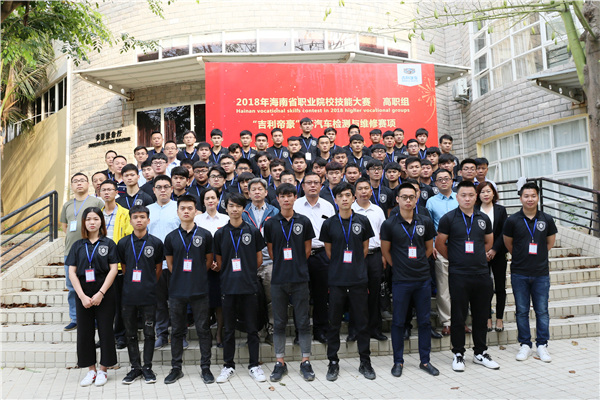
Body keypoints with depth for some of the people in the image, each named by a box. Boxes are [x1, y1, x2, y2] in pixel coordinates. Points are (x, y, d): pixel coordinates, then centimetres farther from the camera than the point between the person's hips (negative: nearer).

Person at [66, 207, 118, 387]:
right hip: (83, 295, 3)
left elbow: (113, 270, -5)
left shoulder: (108, 243, 1)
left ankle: (103, 370, 15)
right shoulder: (78, 245, 7)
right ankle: (91, 370, 20)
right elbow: (72, 272, 2)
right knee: (84, 331, 6)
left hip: (105, 294, -3)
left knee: (105, 331, 1)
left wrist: (100, 294, -13)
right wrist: (82, 296, -9)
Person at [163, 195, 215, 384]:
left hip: (199, 290, -1)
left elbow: (209, 261, 8)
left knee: (203, 330, 5)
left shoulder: (205, 235, 1)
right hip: (177, 291, 2)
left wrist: (197, 275, 4)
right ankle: (176, 368, 23)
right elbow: (170, 264, 13)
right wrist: (181, 277, 6)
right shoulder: (171, 237, 4)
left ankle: (205, 368, 17)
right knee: (177, 331, 11)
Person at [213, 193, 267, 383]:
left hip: (249, 286, -1)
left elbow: (259, 259, 7)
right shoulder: (220, 234, 4)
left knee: (252, 328, 7)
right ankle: (228, 366, 23)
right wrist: (230, 274, 1)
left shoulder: (253, 231, 2)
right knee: (229, 329, 10)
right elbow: (219, 262, 10)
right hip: (228, 287, 1)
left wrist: (245, 271, 4)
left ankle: (254, 365, 19)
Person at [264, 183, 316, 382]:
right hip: (278, 279, 1)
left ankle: (305, 362, 17)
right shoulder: (270, 223, 3)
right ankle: (280, 362, 19)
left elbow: (307, 249, 8)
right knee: (279, 323, 8)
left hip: (300, 278, 0)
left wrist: (297, 266, 7)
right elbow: (270, 251, 10)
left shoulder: (304, 222, 2)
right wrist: (282, 266, 7)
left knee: (303, 321, 5)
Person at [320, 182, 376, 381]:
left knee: (362, 322, 8)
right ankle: (333, 363, 21)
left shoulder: (362, 221, 1)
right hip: (336, 280, 0)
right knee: (334, 323, 7)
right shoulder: (329, 224, 0)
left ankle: (365, 362, 22)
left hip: (359, 279, 0)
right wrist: (341, 265, 8)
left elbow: (365, 249, 11)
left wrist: (355, 265, 9)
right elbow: (328, 251, 9)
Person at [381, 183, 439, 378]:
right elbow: (385, 251, 5)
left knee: (425, 321, 10)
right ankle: (398, 361, 20)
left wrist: (419, 264, 10)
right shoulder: (389, 224, -4)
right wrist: (399, 266, 4)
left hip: (423, 279, 3)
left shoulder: (426, 222, 3)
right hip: (401, 280, -2)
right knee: (398, 321, 6)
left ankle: (425, 360, 24)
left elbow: (429, 248, 14)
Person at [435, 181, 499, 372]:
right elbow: (439, 244, -1)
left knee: (481, 315, 12)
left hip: (482, 273, 4)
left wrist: (476, 256, 14)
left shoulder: (483, 218, 8)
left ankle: (481, 353, 26)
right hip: (458, 275, -4)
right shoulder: (448, 218, -5)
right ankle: (458, 354, 17)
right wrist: (454, 258, 4)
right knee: (458, 317, 4)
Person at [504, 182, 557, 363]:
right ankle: (525, 344, 19)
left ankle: (542, 345, 19)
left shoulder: (546, 219, 1)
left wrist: (538, 256, 11)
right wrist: (521, 256, 10)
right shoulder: (513, 220, -4)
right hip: (519, 273, -1)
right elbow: (508, 243, 8)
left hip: (541, 273, 1)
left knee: (542, 310, 6)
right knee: (522, 311, 7)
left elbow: (550, 242, 15)